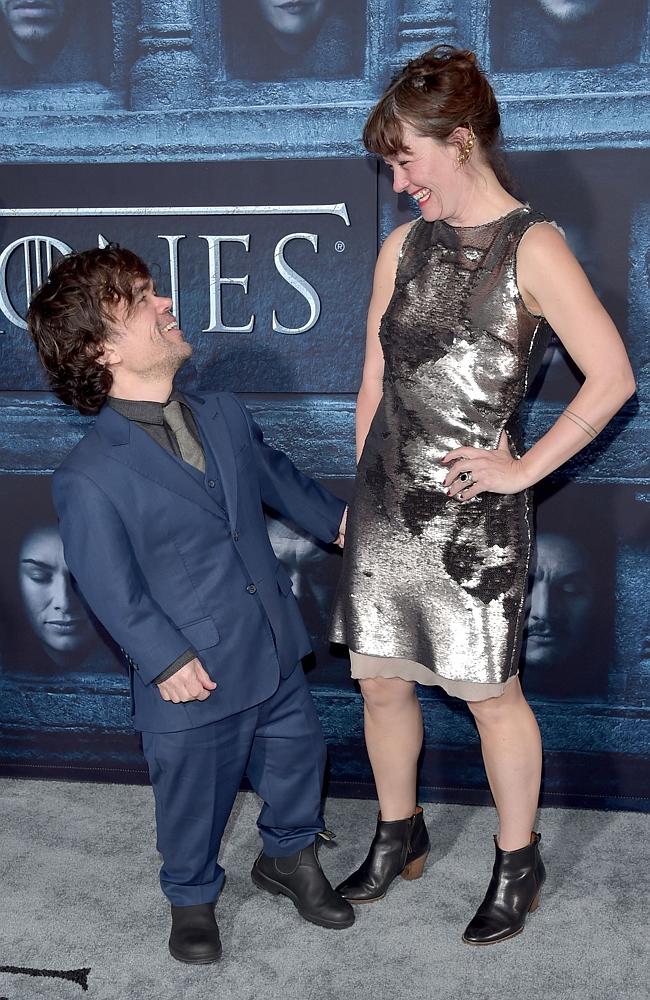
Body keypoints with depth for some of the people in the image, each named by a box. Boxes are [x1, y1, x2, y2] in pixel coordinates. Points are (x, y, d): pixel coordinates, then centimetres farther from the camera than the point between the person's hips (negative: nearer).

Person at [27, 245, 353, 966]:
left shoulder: (225, 415, -1)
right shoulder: (88, 478, -21)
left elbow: (277, 478, 18)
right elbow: (111, 588, -16)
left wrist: (335, 520, 21)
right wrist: (167, 659, -19)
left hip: (275, 655, 6)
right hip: (193, 684, -6)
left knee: (297, 757, 22)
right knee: (194, 798, 15)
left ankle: (289, 858, 52)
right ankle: (192, 898, 45)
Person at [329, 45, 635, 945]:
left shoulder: (531, 247, -10)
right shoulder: (403, 247, 7)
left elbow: (612, 376, -15)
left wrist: (523, 468, -13)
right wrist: (362, 491, 15)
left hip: (473, 517, -5)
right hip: (385, 506, 6)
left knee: (490, 695, 8)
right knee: (380, 681, 14)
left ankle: (518, 863, 30)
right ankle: (399, 837, 38)